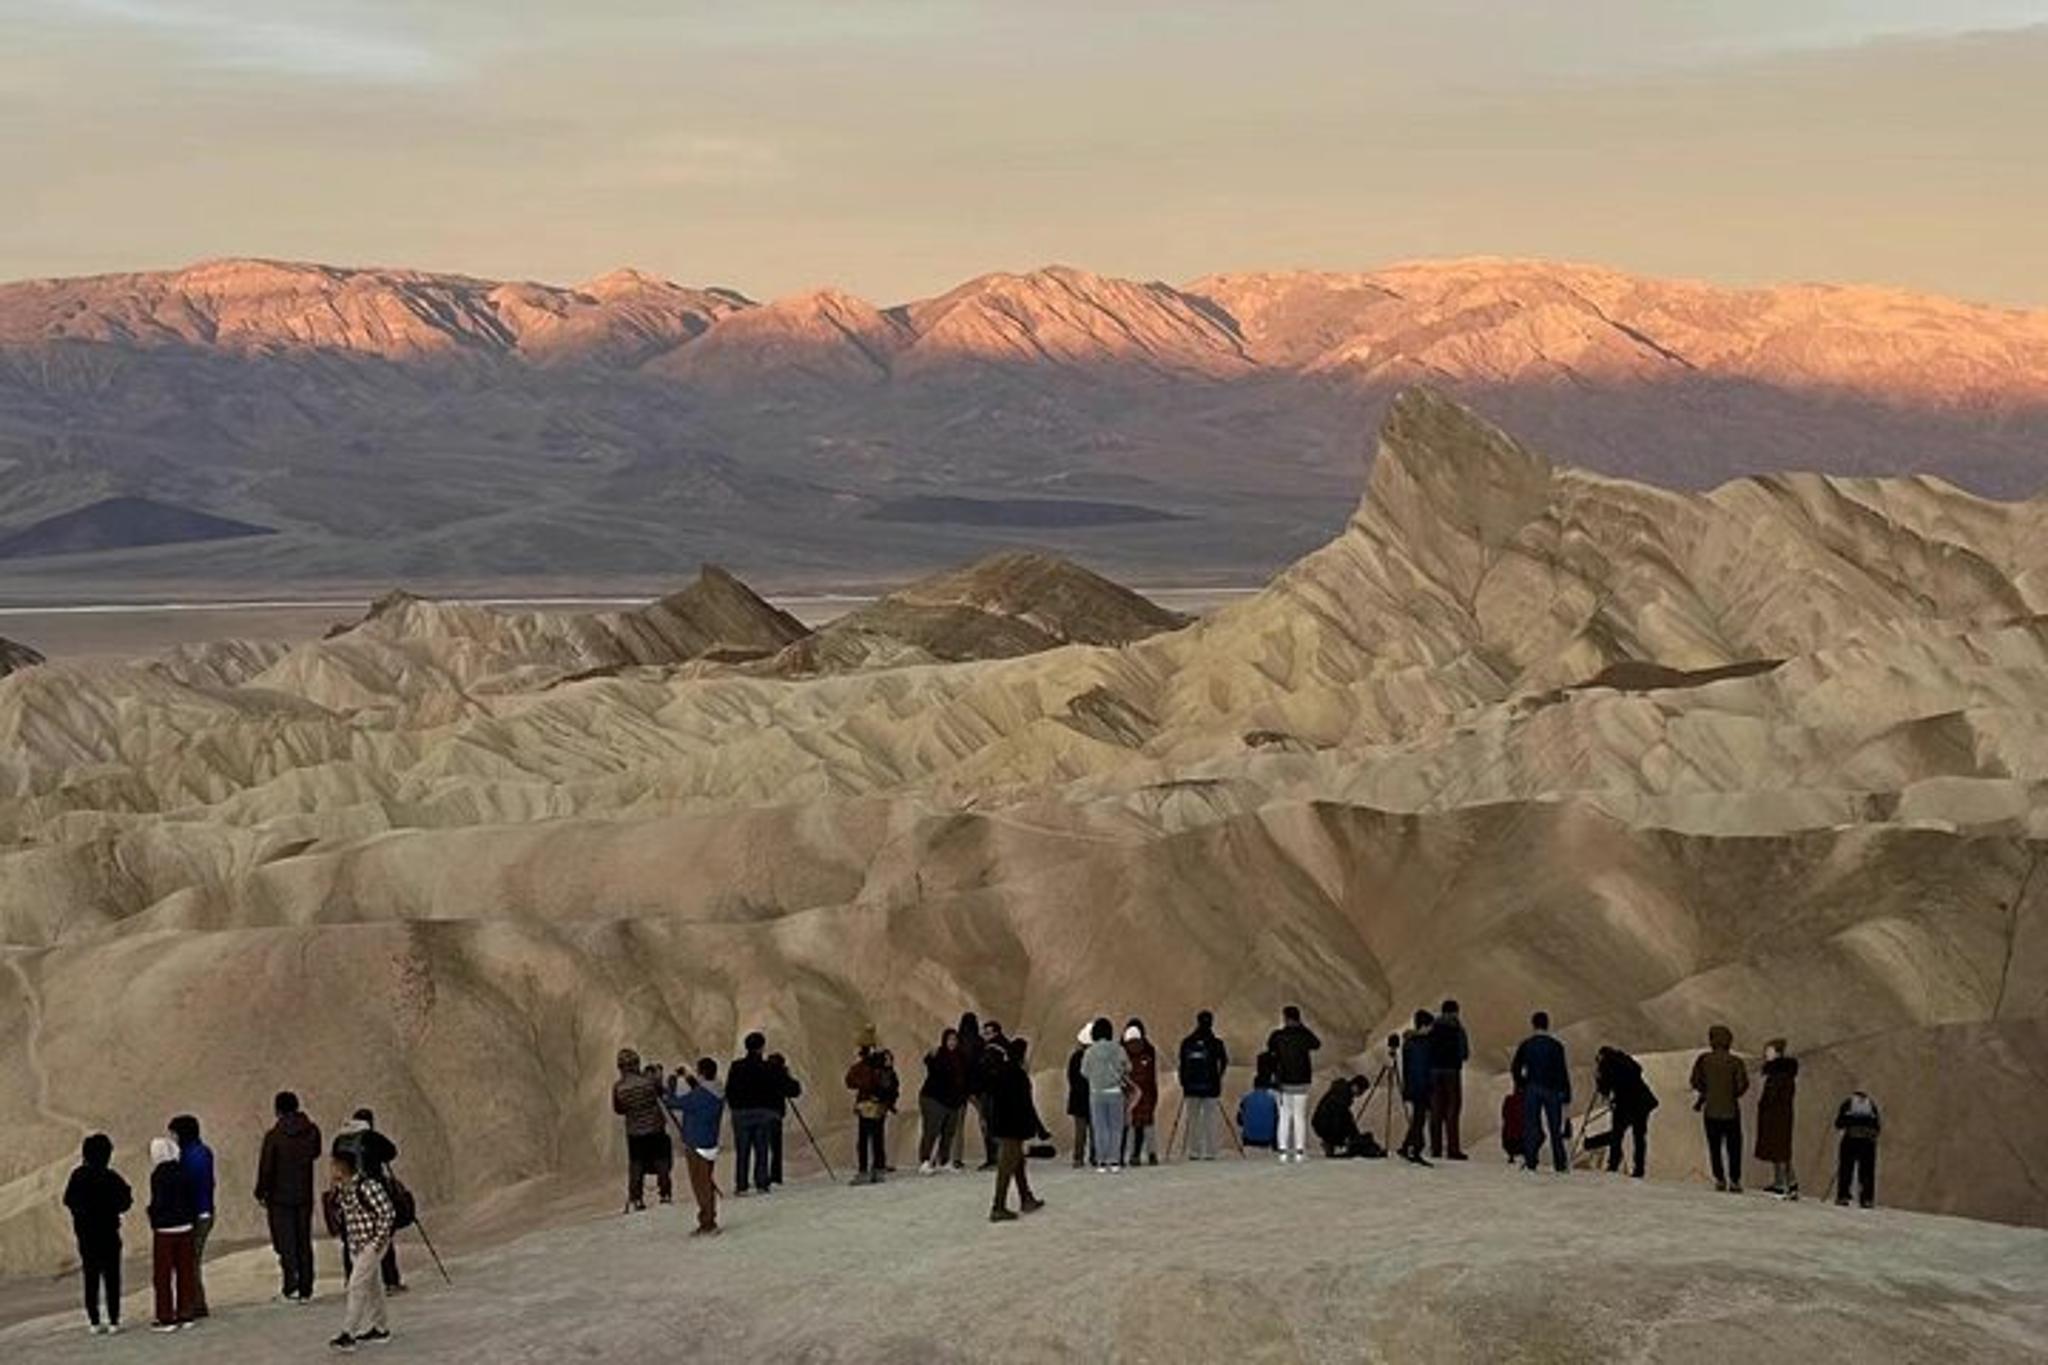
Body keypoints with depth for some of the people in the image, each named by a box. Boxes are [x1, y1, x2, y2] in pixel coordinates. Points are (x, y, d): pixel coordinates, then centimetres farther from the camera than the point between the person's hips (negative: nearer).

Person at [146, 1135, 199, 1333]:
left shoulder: (159, 1175, -15)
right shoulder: (184, 1172, 2)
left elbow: (158, 1204, -16)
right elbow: (193, 1200, 7)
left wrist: (152, 1216, 2)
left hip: (164, 1229, -6)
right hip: (185, 1227, 6)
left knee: (163, 1275, 4)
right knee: (185, 1272, 11)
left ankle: (167, 1318, 5)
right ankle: (185, 1315, 15)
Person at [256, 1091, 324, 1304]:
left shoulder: (274, 1136, -14)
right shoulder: (312, 1131, -2)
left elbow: (265, 1168, -11)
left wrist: (261, 1193, 1)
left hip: (281, 1197, -4)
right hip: (305, 1196, 4)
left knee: (286, 1244, 2)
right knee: (304, 1243, 10)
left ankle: (291, 1288, -9)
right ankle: (306, 1290, 12)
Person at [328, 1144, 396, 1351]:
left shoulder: (367, 1187, -24)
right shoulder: (342, 1189, 0)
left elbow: (388, 1214, -21)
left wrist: (378, 1242, -19)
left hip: (372, 1243, -8)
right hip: (356, 1244, 8)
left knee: (357, 1285, -10)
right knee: (371, 1285, 16)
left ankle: (349, 1334, -8)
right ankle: (380, 1328, 27)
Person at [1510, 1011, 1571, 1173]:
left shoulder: (1526, 1045, 3)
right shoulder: (1556, 1046, 0)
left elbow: (1515, 1068, 4)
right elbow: (1563, 1072, -3)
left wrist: (1520, 1084, 20)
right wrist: (1567, 1096, 0)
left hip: (1531, 1089, 0)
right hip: (1552, 1090, 0)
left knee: (1531, 1127, 1)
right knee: (1555, 1129, 6)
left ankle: (1530, 1162, -8)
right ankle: (1560, 1164, 5)